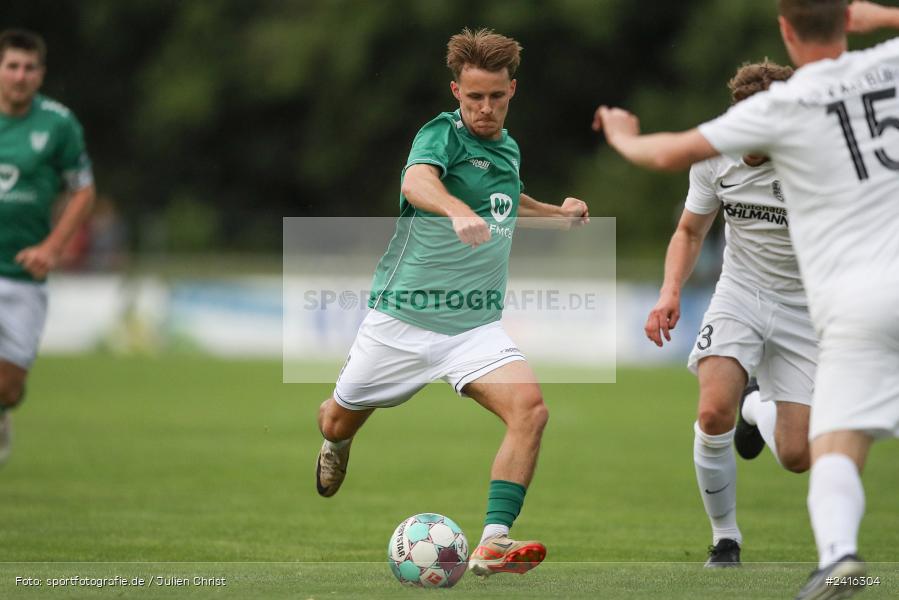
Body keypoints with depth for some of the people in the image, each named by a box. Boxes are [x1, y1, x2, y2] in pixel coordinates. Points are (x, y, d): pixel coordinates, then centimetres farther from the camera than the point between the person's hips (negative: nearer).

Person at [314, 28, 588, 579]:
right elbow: (417, 182, -39)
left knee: (530, 407, -22)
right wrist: (458, 212, -57)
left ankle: (493, 543, -26)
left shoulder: (509, 149, 10)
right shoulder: (444, 134, -13)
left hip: (476, 325, 4)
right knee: (338, 423, 12)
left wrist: (556, 212, 32)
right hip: (405, 317, -4)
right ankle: (336, 448, 52)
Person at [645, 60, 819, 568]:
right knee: (715, 411, -27)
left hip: (804, 311, -1)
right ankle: (725, 538, -5)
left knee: (796, 457, -6)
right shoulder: (716, 156, -8)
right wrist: (671, 291, -7)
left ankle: (757, 407, 33)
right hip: (740, 297, 1)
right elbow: (691, 231, 9)